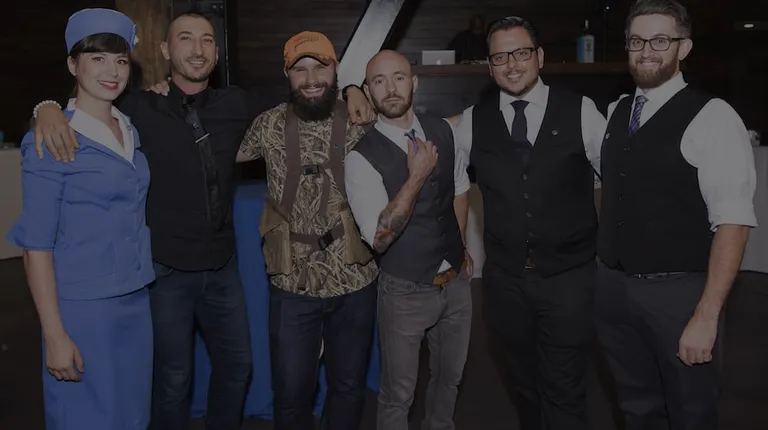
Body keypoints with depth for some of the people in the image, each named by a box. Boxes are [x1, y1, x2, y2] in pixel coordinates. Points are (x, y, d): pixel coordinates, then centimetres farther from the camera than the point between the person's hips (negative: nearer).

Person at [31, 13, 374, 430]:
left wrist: (349, 90, 1)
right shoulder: (140, 108, -9)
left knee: (236, 365, 19)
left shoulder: (237, 104, 0)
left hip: (223, 266, 4)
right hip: (166, 270, -3)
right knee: (174, 378, 13)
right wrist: (49, 108, -22)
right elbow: (83, 106, 0)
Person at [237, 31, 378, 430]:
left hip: (355, 281, 1)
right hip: (293, 285, 0)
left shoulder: (360, 123, -4)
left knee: (349, 387, 17)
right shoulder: (268, 125, -3)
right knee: (291, 393, 11)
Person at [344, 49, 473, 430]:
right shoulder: (362, 158, -18)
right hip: (406, 292, -5)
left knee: (450, 376, 24)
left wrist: (459, 248, 13)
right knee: (398, 394, 10)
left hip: (456, 282, 5)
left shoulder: (443, 131, -2)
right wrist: (417, 176, -25)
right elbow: (379, 238, -24)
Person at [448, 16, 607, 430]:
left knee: (564, 394, 5)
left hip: (570, 276, -2)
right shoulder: (472, 120, 1)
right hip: (505, 278, 2)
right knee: (526, 384, 19)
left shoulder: (580, 111, -5)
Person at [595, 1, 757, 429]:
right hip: (614, 288, 5)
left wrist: (707, 316, -20)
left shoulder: (712, 117, -11)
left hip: (677, 293, -5)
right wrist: (604, 274, 9)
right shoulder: (616, 112, 8)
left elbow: (733, 223, -16)